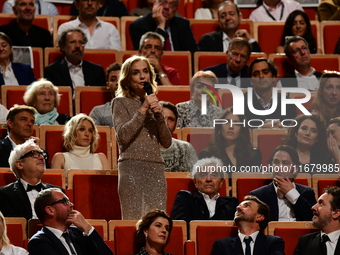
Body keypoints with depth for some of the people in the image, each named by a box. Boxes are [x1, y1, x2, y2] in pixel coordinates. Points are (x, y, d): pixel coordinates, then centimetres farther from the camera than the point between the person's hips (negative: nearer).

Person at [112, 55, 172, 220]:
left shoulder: (154, 103, 19)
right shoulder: (121, 102, 4)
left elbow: (166, 143, 13)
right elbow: (123, 136, -11)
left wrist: (159, 115, -1)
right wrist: (143, 110, -9)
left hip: (156, 168, 5)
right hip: (131, 167, -5)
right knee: (133, 220, -10)